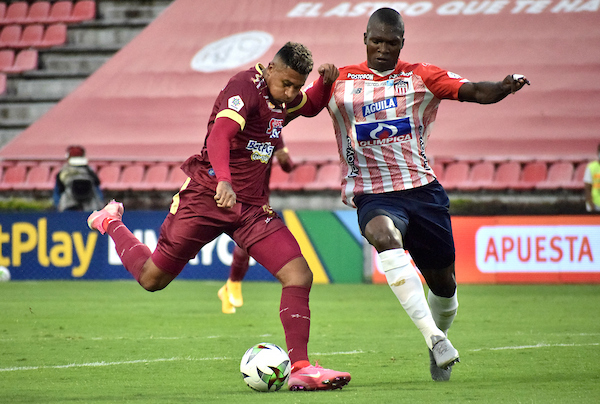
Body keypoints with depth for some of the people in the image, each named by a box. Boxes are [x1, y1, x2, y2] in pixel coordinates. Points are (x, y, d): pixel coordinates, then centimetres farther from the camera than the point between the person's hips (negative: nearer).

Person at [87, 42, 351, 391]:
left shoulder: (281, 94, 6)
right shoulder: (245, 88, -19)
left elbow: (311, 107, 30)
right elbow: (218, 137, -34)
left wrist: (326, 82, 7)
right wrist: (223, 181, -52)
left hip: (253, 206, 7)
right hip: (206, 197, -7)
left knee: (299, 274, -13)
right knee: (152, 278, 6)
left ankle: (300, 369, -12)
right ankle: (111, 223, 37)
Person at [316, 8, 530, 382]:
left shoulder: (421, 77, 6)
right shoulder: (340, 81, 7)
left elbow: (474, 92, -6)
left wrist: (505, 87, -26)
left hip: (422, 188, 2)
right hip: (373, 194, -2)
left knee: (443, 282, 8)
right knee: (384, 235, -36)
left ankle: (438, 346, 39)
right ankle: (434, 337, -41)